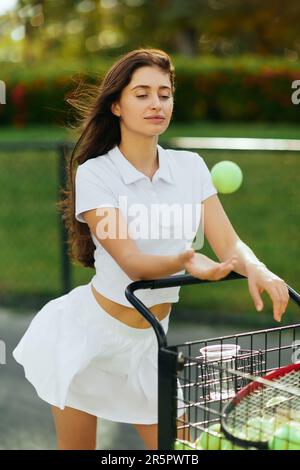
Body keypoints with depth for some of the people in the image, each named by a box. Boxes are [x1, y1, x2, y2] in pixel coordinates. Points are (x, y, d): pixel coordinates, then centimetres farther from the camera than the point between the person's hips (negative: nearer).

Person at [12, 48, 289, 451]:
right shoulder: (94, 173, -15)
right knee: (77, 449, 8)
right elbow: (132, 262, -24)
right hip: (88, 335, -4)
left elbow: (228, 243, -10)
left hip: (152, 340, 4)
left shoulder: (190, 166, -2)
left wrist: (256, 268, -32)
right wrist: (186, 262, -44)